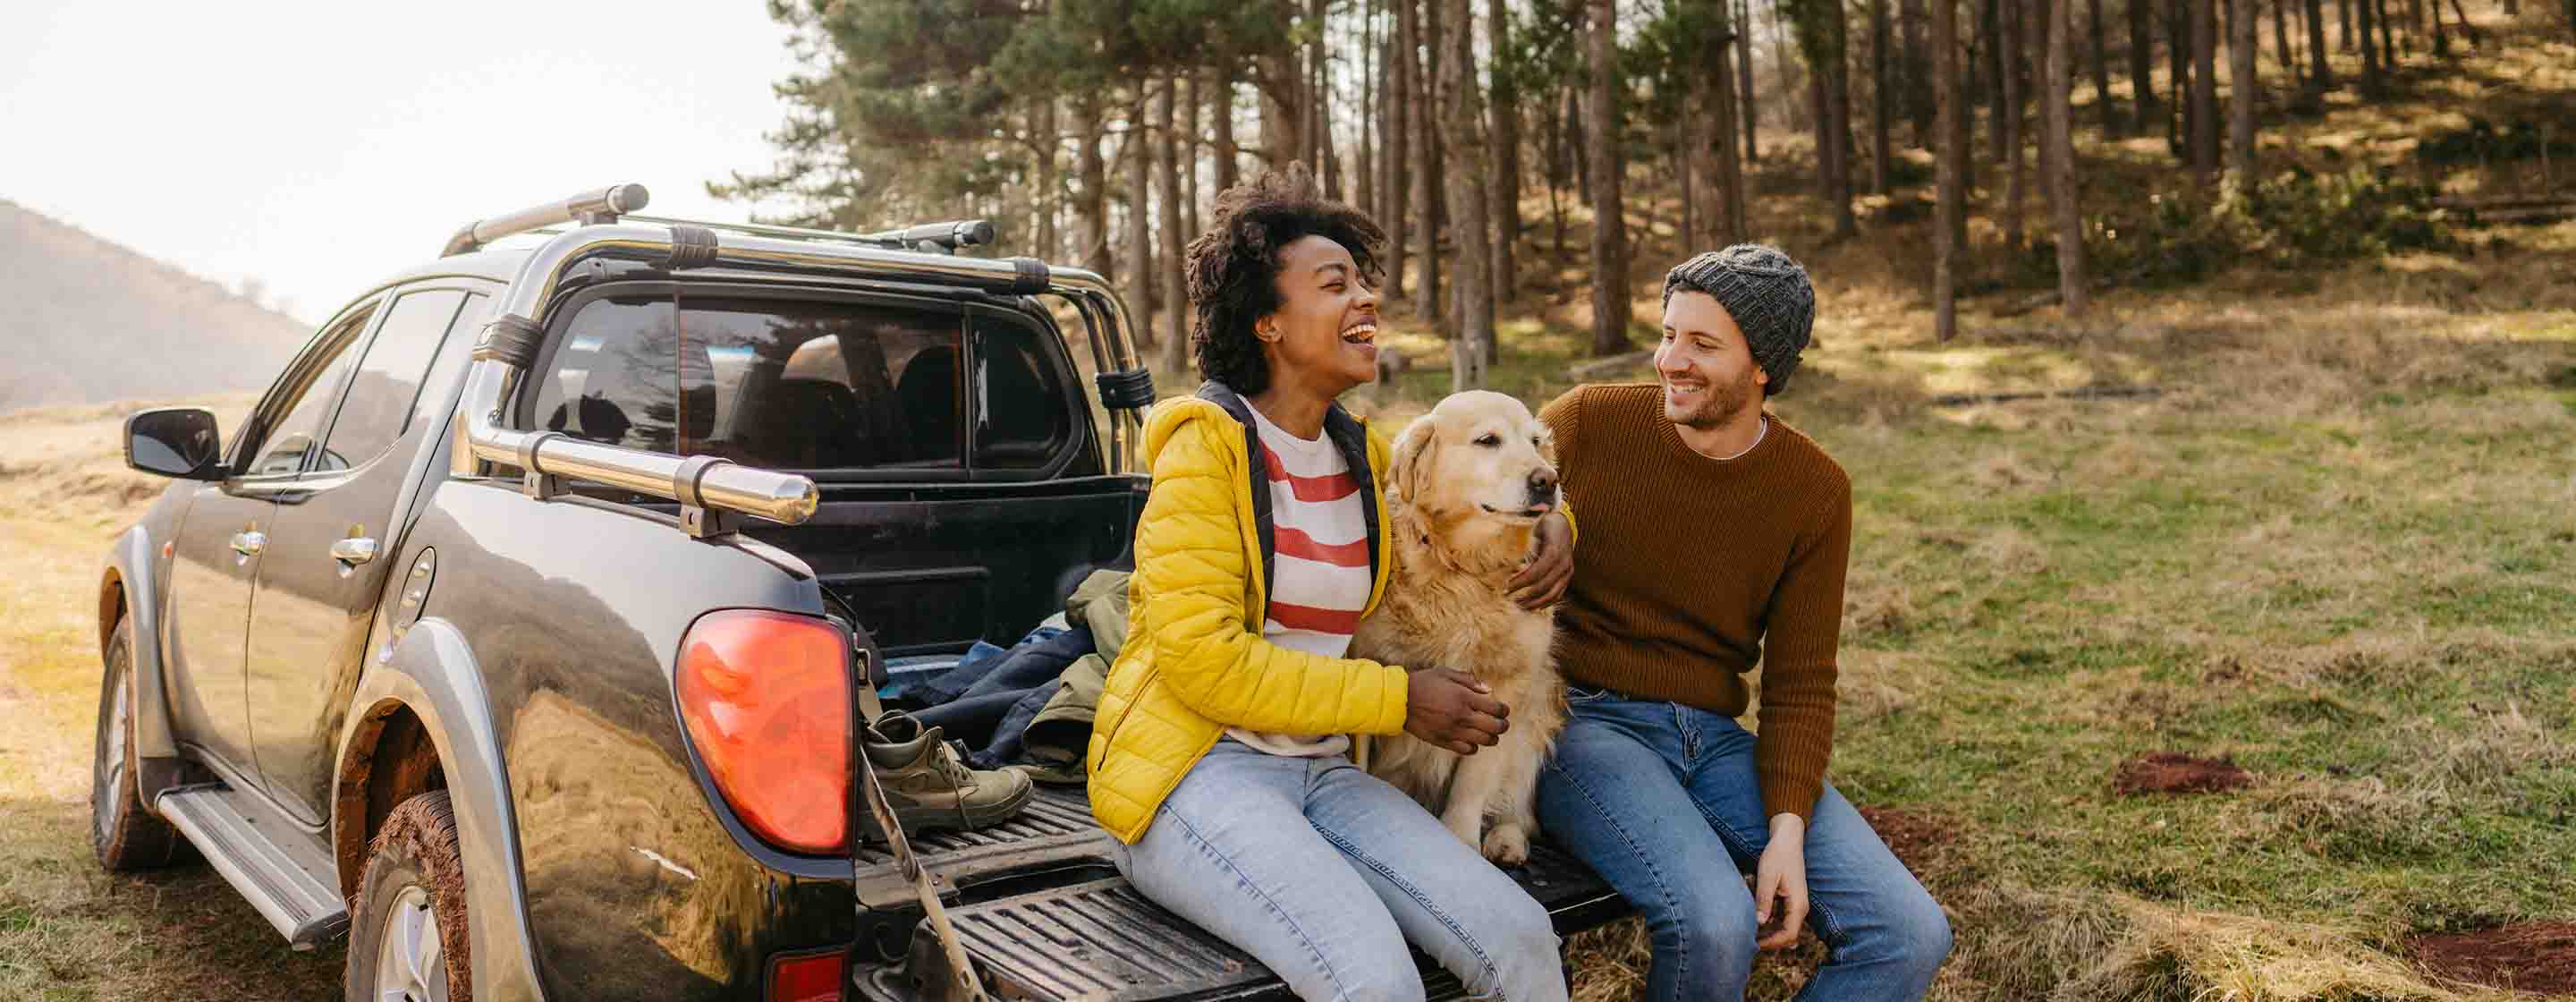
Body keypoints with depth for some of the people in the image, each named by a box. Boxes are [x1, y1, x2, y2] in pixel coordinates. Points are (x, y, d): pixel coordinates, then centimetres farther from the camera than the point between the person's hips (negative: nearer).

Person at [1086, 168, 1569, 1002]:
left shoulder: (1362, 457, 11)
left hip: (1320, 772, 6)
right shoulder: (1207, 445, -8)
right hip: (1190, 771, -6)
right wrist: (1397, 699, -13)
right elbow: (1203, 659, -16)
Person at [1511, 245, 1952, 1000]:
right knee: (1716, 922, -31)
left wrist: (1787, 830, -12)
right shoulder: (1588, 422, -6)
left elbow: (1800, 681, 2)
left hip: (1713, 738, 4)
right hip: (1582, 720, -4)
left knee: (1910, 936, -12)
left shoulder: (1815, 491, 0)